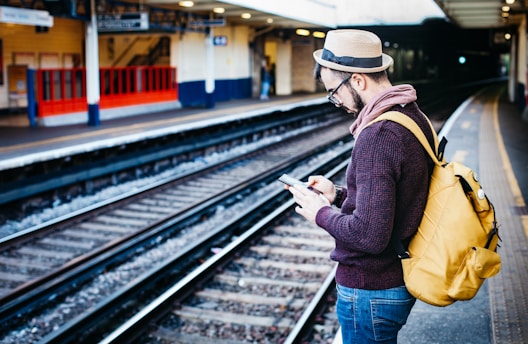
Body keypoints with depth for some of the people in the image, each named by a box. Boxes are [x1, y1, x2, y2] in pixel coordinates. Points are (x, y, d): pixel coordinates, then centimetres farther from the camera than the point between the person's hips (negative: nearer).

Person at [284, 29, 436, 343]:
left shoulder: (377, 135, -27)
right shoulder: (414, 116, 3)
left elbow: (369, 235, -30)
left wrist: (321, 213, -15)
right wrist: (339, 194, 7)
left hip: (371, 292, -9)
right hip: (401, 279, 9)